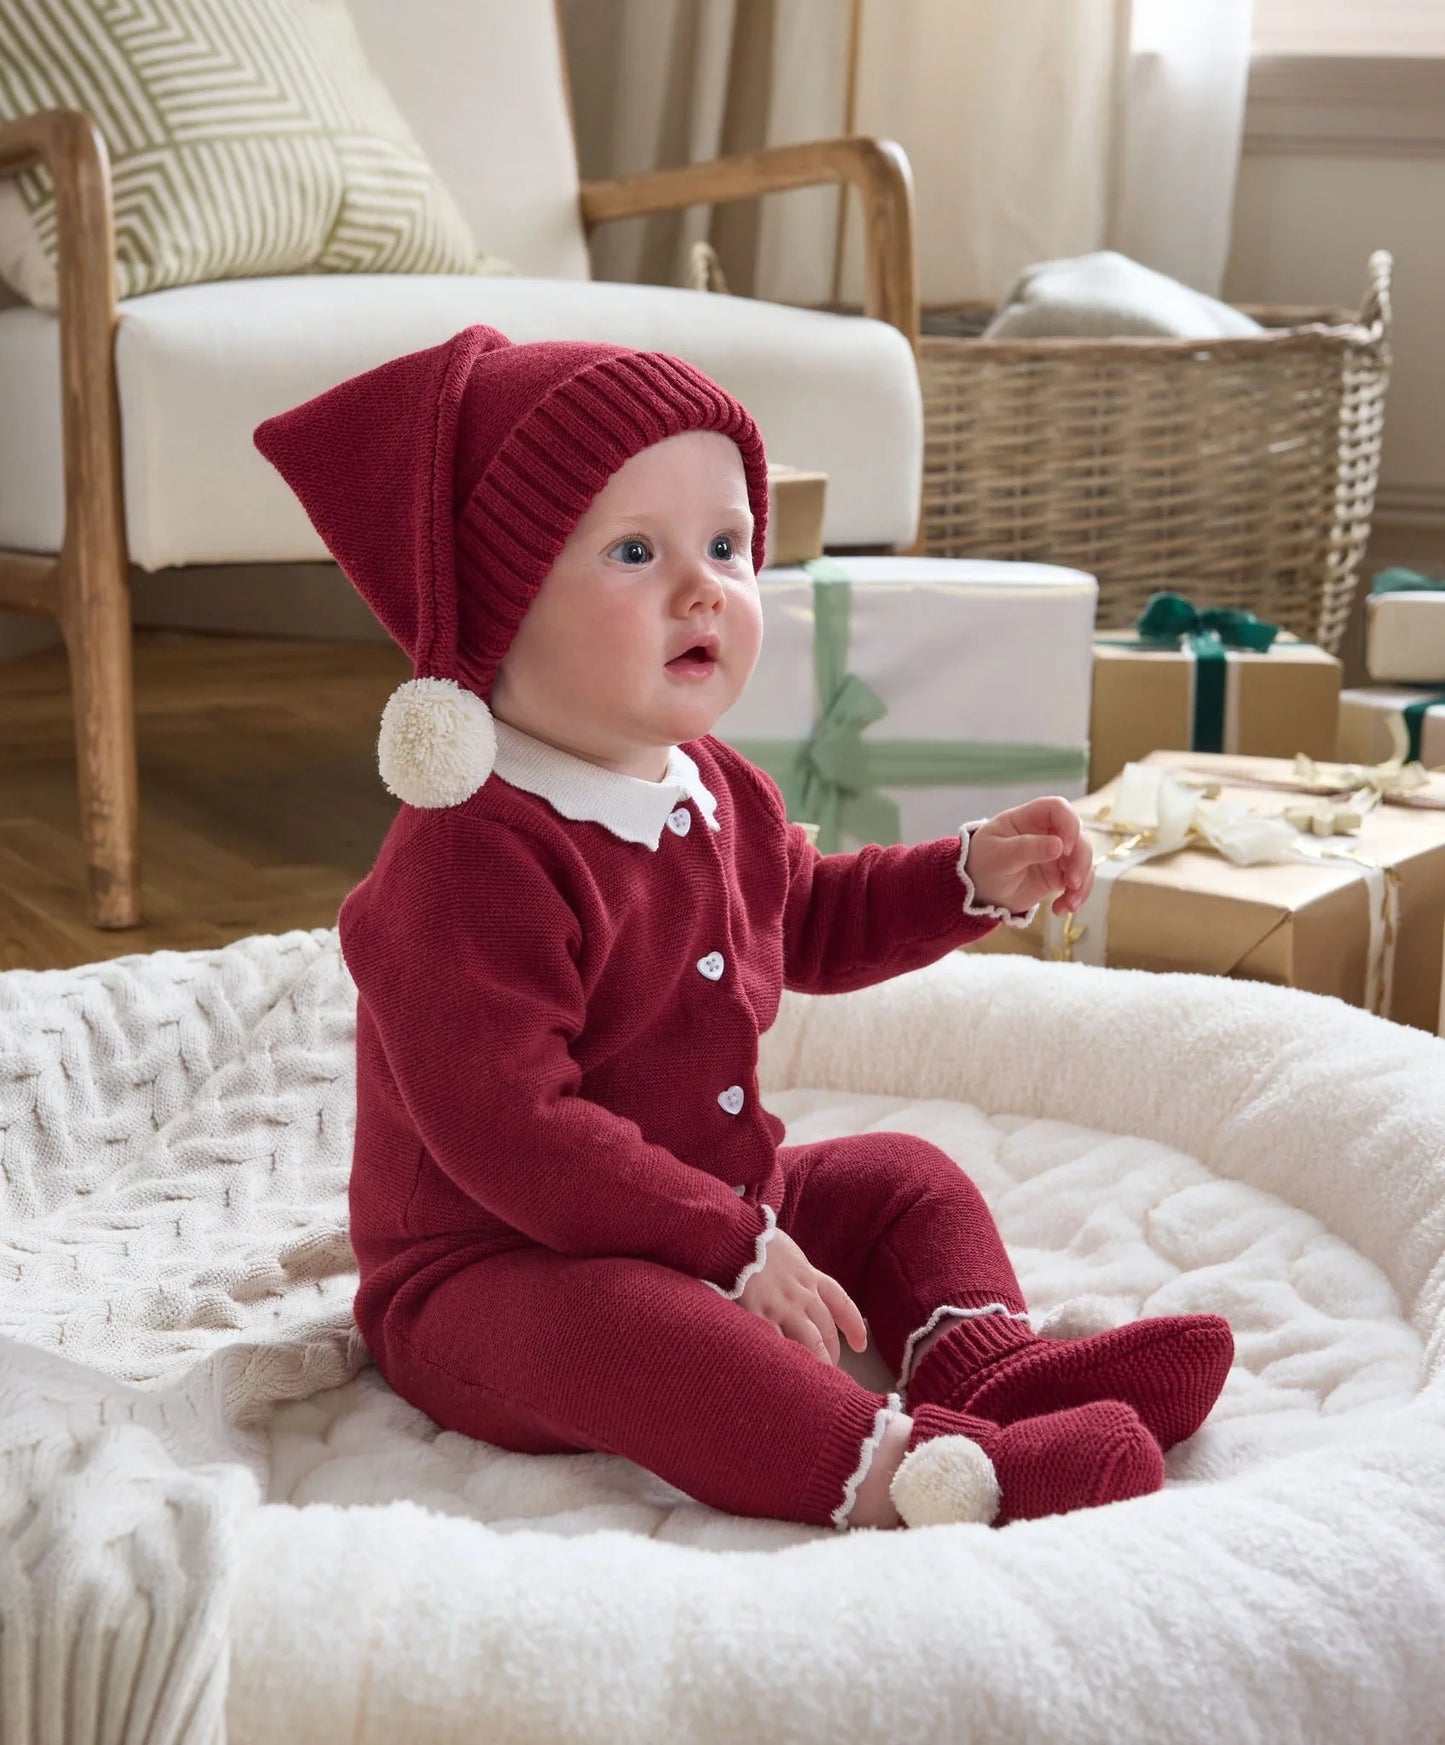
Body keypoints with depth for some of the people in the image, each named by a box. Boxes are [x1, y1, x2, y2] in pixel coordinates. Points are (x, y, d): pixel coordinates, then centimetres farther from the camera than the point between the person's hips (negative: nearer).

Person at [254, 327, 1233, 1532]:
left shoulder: (712, 790, 4)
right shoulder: (470, 865, -28)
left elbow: (807, 919, 25)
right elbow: (509, 1133, -32)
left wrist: (974, 875, 10)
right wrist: (735, 1252, -29)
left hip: (726, 1215, 10)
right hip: (496, 1272, -9)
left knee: (902, 1177, 10)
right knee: (612, 1323, -38)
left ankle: (996, 1368, -14)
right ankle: (908, 1476, -50)